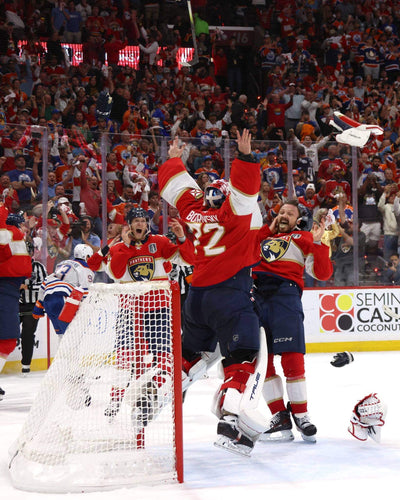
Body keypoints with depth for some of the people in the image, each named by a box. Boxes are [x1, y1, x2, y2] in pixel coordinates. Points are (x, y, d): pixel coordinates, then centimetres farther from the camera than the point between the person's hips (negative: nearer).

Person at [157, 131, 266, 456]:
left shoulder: (195, 210, 8)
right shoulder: (232, 215, -9)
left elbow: (177, 184, 21)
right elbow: (245, 187, -27)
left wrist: (174, 159, 36)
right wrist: (245, 157, -31)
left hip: (198, 292, 8)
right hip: (229, 291, -7)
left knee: (190, 351, 25)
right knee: (244, 356, -11)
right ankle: (232, 417, -27)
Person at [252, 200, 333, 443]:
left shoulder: (303, 238, 18)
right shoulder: (263, 235, 30)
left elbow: (323, 273, 8)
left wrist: (317, 242, -3)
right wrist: (268, 230, 13)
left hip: (285, 293, -4)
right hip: (255, 294, 4)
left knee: (291, 357, -13)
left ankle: (300, 414, -4)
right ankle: (280, 417, -1)